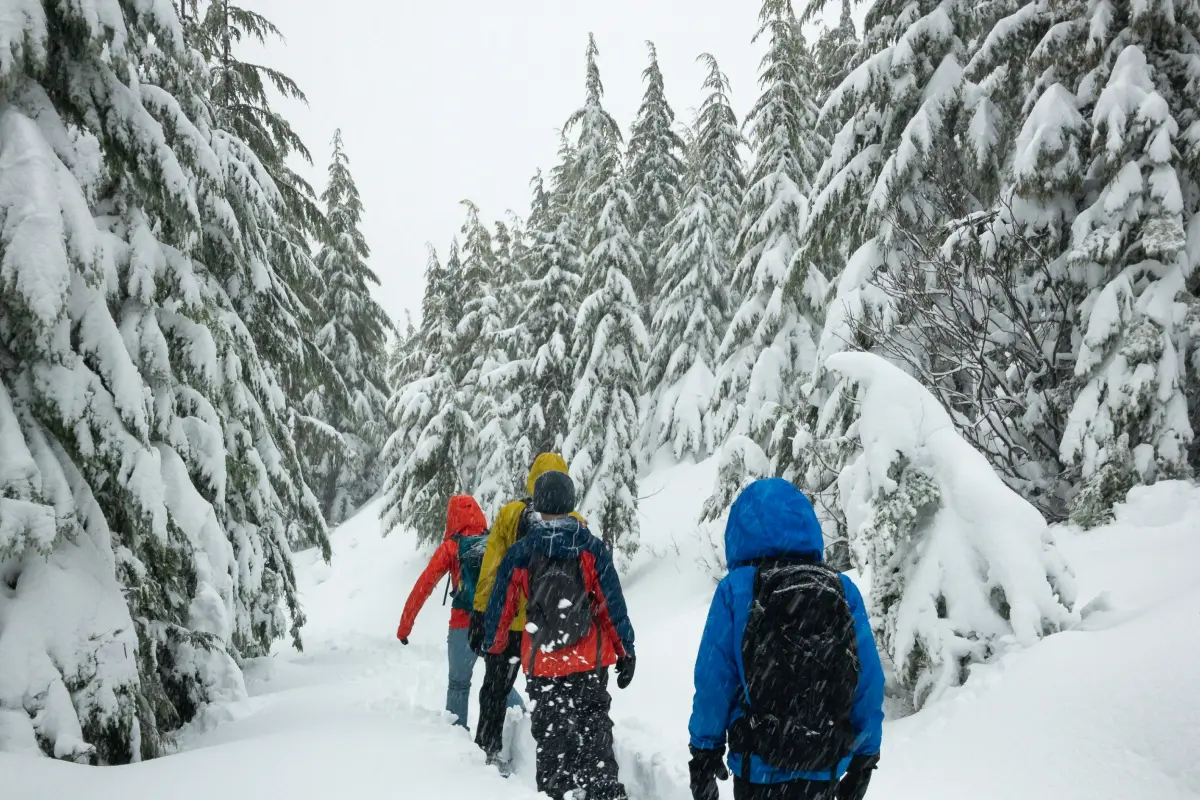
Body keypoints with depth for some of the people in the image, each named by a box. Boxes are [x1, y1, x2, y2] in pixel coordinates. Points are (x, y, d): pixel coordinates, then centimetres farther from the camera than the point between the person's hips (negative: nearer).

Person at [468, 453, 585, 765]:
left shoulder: (509, 514, -6)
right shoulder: (574, 523, -5)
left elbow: (490, 569, -6)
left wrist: (480, 614, 0)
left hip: (507, 622, 0)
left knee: (496, 688, 17)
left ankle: (488, 749, 20)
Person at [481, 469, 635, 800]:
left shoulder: (519, 554, -5)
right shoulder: (591, 548, -9)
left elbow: (501, 606, 3)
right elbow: (613, 604, -7)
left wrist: (492, 646, 20)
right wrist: (625, 651, 2)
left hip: (542, 665, 0)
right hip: (590, 662, 0)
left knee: (550, 736, 14)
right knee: (595, 733, 12)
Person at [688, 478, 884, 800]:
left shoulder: (735, 589, -11)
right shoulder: (844, 591, -5)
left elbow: (714, 680, -9)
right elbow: (870, 683, -3)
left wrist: (704, 752, 3)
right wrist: (864, 758, 10)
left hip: (759, 765, -2)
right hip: (825, 768, 2)